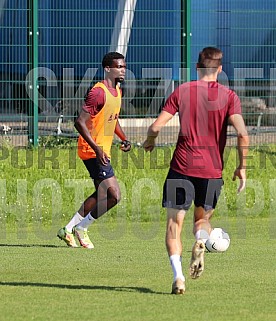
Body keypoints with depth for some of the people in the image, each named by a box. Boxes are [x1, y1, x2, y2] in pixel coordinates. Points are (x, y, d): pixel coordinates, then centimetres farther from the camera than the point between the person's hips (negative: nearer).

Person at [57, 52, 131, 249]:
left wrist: (124, 139, 10)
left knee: (102, 195, 16)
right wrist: (97, 149, -26)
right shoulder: (98, 92, -19)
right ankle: (81, 228, 2)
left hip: (103, 150, 10)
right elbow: (80, 122, -22)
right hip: (93, 151, -10)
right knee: (114, 195, -13)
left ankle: (68, 230, 24)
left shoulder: (117, 91, 11)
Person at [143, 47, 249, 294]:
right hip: (212, 171, 1)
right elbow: (242, 134, -12)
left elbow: (156, 126, -3)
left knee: (174, 223, 4)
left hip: (182, 166, -1)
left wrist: (149, 142, 19)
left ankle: (178, 276, -13)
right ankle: (201, 241, -12)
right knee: (203, 217, 22)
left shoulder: (182, 91, 1)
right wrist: (242, 167, -1)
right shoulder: (229, 96, 0)